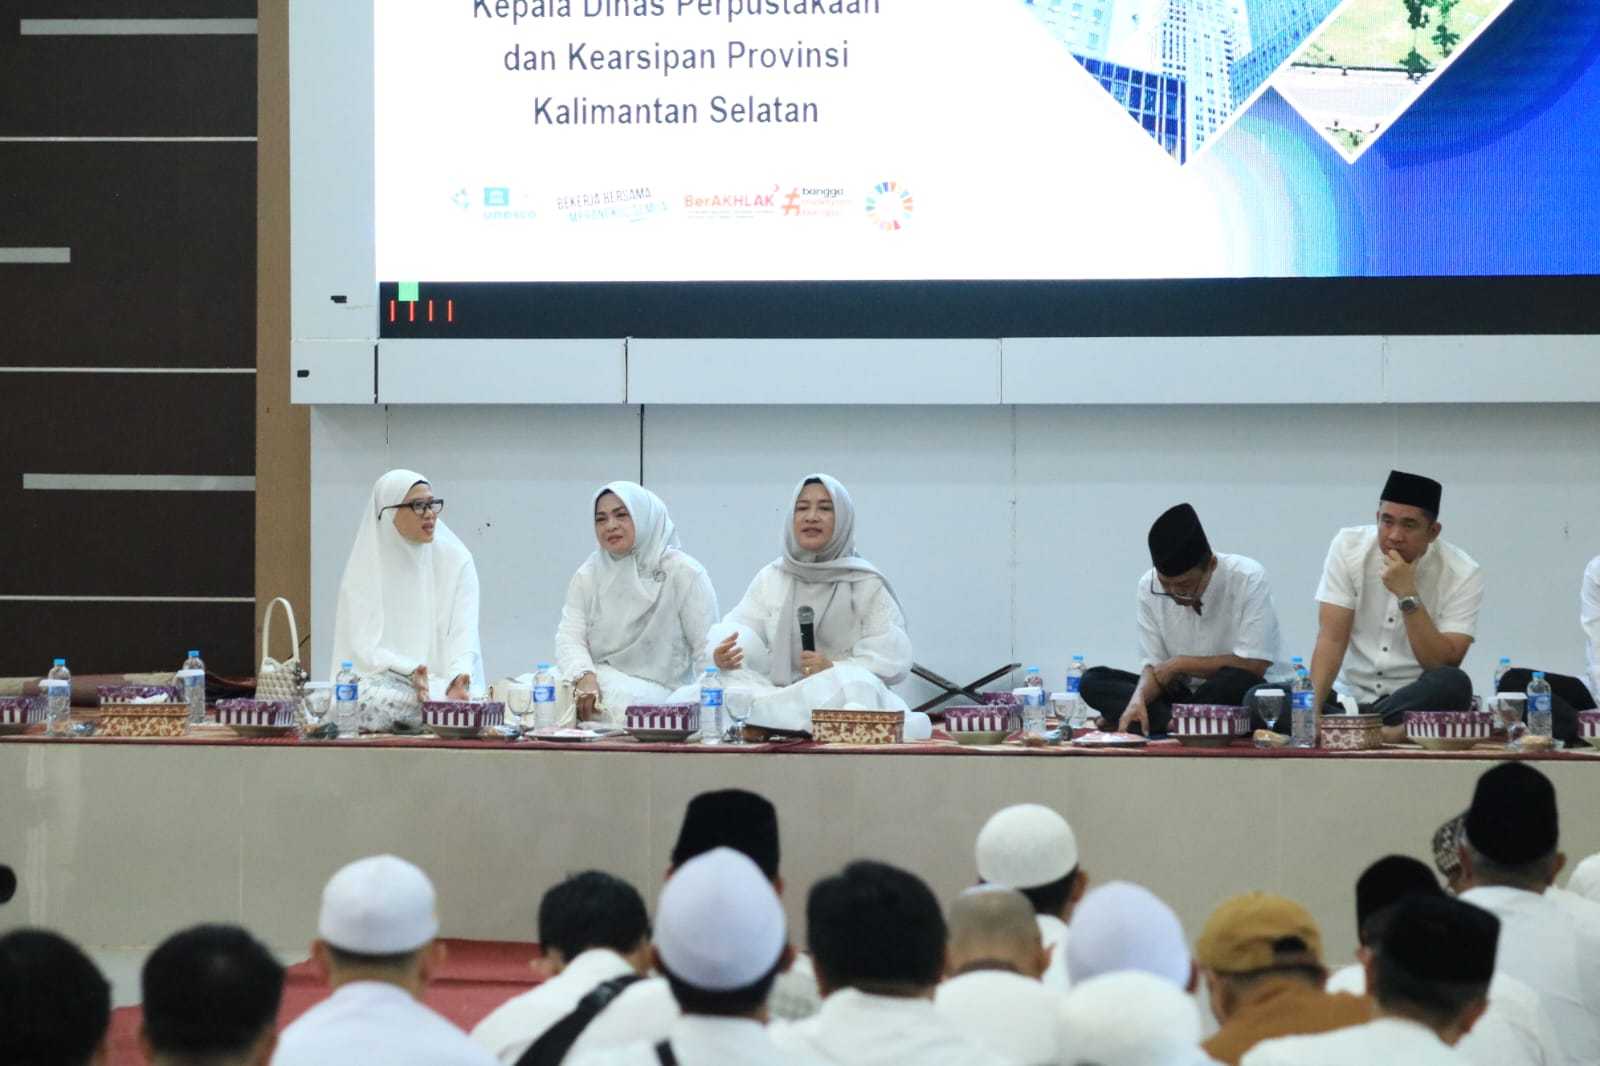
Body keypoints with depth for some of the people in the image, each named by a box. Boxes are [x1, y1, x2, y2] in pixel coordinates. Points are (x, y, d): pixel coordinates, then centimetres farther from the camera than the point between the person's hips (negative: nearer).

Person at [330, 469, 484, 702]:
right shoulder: (365, 567, 1)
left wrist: (459, 679, -27)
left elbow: (464, 635, -6)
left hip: (445, 689, 0)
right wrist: (411, 673, -25)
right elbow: (366, 647, -6)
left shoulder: (456, 560, 4)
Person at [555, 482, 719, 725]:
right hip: (601, 679, 4)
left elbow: (707, 651, -5)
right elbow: (570, 637, 0)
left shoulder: (683, 573, -2)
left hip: (660, 692, -4)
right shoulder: (588, 575, 10)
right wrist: (584, 676, -23)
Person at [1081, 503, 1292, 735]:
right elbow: (1154, 666, -2)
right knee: (1093, 681, -11)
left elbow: (1253, 666, -20)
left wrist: (1180, 664, -14)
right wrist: (1139, 698, -24)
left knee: (1239, 681, -40)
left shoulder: (1248, 579, -18)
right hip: (1186, 694, 4)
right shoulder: (1148, 588, -5)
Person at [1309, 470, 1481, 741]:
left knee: (1454, 684, -35)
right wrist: (1312, 707, -23)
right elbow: (1331, 639, -8)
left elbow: (1445, 666, -15)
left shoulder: (1462, 574, -8)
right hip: (1350, 697, 1)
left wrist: (1408, 596, -23)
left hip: (1417, 703, -1)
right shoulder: (1348, 546, -3)